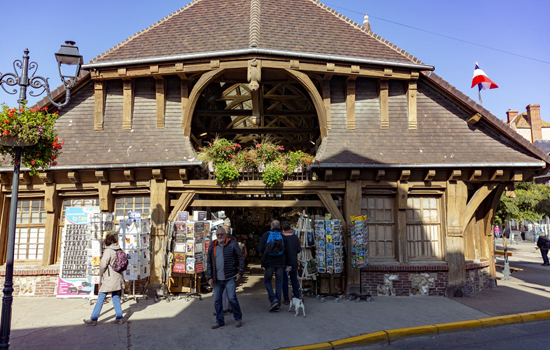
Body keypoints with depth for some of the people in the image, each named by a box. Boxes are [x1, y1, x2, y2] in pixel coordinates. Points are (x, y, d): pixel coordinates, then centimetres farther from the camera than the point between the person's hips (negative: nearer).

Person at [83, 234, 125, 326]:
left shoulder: (108, 251, -12)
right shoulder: (119, 250, 6)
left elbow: (103, 265, -15)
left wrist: (101, 277, -1)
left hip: (109, 278, -7)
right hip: (118, 277, 7)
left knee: (101, 298, 3)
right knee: (116, 297, 13)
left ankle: (93, 319, 10)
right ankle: (119, 317, 14)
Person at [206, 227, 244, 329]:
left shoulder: (232, 244, -2)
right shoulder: (212, 247, 10)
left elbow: (241, 258, 0)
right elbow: (209, 263, 15)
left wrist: (240, 272, -6)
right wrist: (209, 277, 8)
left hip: (230, 278, -4)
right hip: (217, 279, 5)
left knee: (232, 297, -10)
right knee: (217, 300, 6)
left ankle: (238, 318, 10)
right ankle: (219, 321, 22)